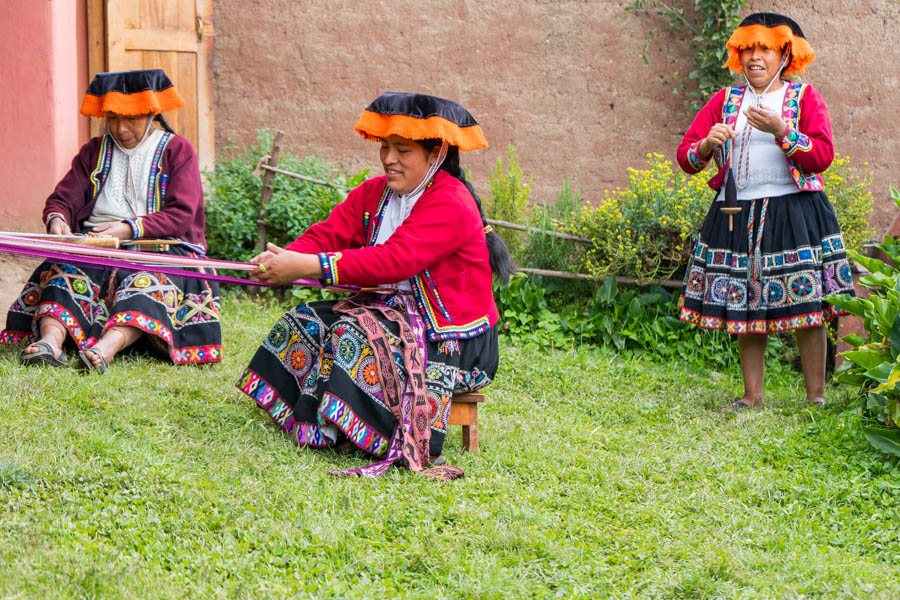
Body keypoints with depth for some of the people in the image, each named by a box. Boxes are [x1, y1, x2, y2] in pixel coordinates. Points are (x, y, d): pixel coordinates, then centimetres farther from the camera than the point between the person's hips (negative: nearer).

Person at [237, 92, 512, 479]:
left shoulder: (451, 204, -19)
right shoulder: (374, 193, 10)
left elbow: (395, 260, -31)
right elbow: (327, 234, 0)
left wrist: (307, 266, -37)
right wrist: (284, 261, -25)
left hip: (450, 339, -9)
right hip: (393, 309, 9)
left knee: (357, 332, -29)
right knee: (307, 322, -4)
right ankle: (306, 424, -5)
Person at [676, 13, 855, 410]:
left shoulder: (805, 98, 6)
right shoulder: (724, 101, 13)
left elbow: (823, 156, -7)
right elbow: (685, 156, 9)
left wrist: (781, 130, -20)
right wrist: (706, 145, -13)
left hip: (793, 212, -3)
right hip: (736, 216, 3)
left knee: (806, 308, -6)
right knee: (745, 308, 3)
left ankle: (816, 396, 2)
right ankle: (752, 396, 11)